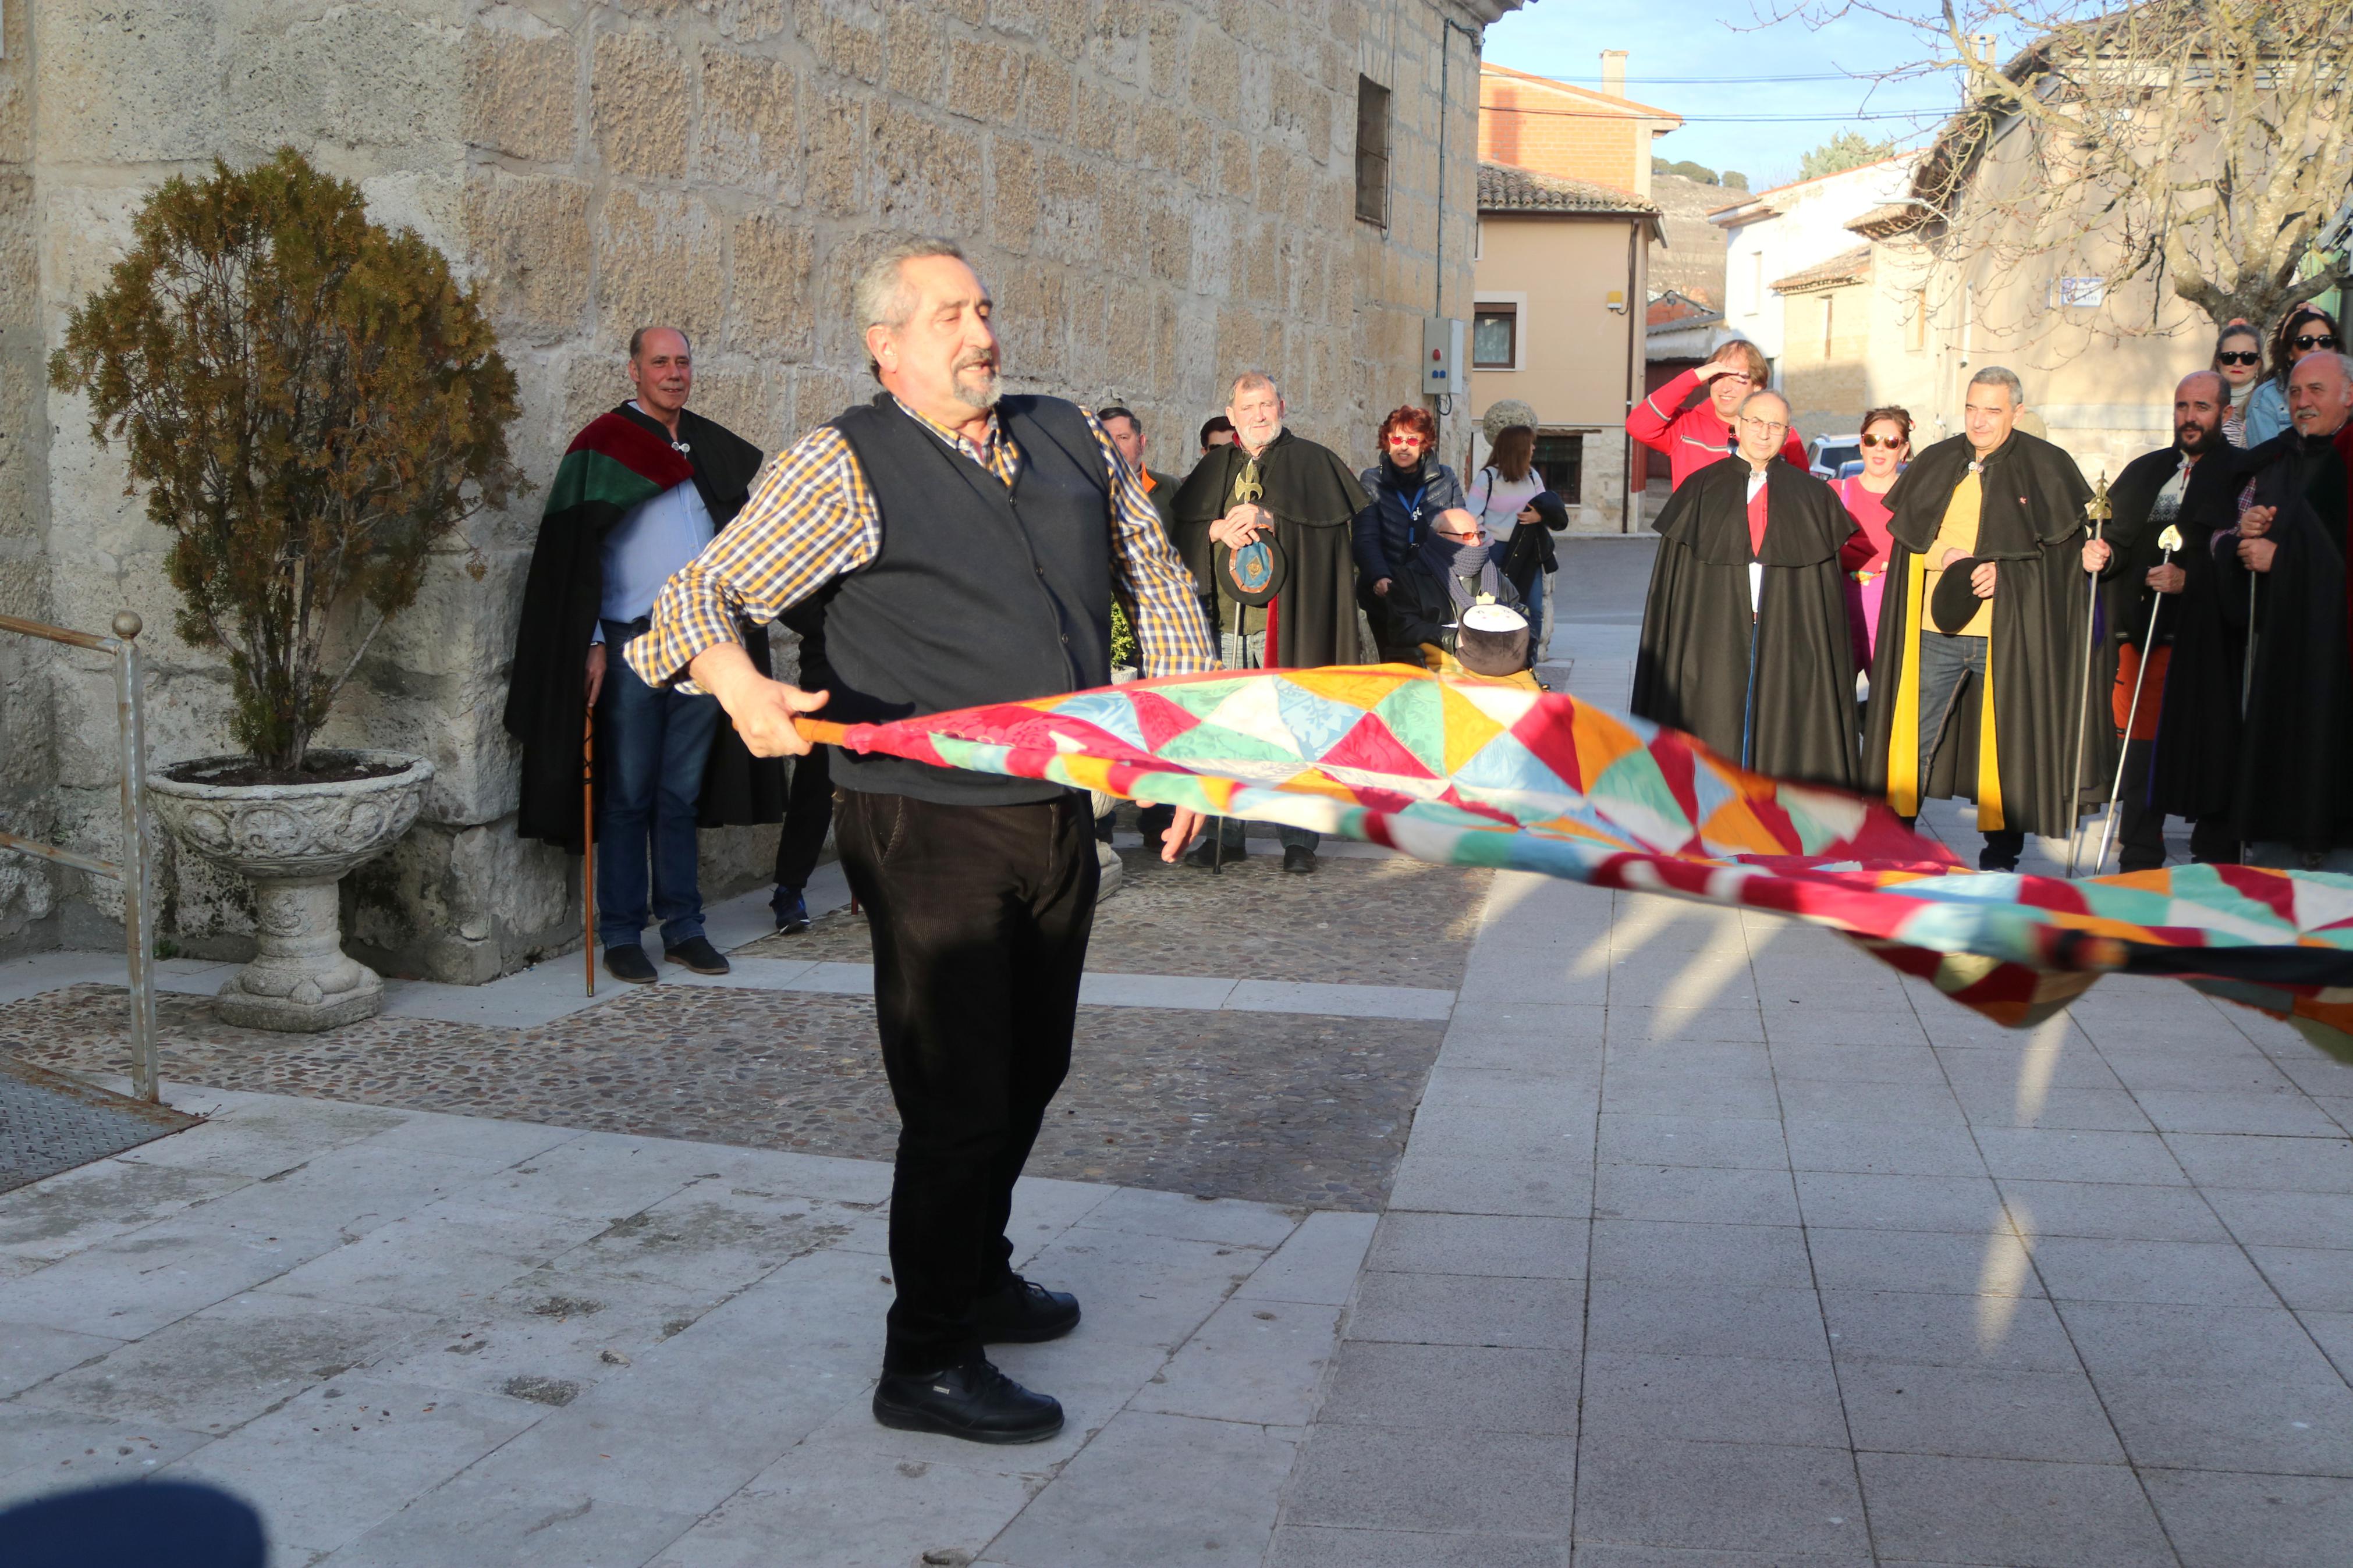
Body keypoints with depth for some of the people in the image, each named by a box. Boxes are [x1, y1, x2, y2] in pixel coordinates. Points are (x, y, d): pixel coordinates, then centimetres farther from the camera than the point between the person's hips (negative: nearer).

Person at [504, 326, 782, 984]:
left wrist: (735, 628, 16)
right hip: (633, 644, -4)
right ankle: (620, 936, 6)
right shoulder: (604, 446, -2)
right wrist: (591, 644, -12)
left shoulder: (712, 449, 14)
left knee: (682, 794, 9)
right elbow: (576, 552, -6)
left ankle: (683, 928, 15)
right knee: (628, 796, -1)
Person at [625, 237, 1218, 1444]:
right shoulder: (843, 470, -8)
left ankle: (976, 1277, 42)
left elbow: (1156, 579, 22)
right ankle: (925, 1364, 13)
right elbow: (700, 596, -10)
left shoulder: (1072, 443, 10)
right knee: (959, 1100, -3)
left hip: (1058, 819, 7)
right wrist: (739, 683, -33)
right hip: (932, 834, -6)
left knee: (1030, 1073, 20)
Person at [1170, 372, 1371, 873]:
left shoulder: (1313, 462, 6)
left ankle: (1298, 837, 4)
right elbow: (1182, 529, 8)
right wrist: (1218, 529, -12)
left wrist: (1269, 518, -17)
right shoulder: (1213, 469, 16)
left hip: (1287, 620, -3)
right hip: (1223, 620, 3)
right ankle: (1225, 833, 13)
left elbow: (1333, 521, -8)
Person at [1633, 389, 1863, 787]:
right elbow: (1673, 579, 5)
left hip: (1787, 642, 1)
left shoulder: (1811, 496, 9)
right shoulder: (1701, 490, 7)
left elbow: (1827, 581, 5)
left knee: (1780, 739, -2)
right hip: (1715, 639, 0)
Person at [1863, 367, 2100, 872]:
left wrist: (2004, 572, -15)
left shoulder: (2046, 466, -1)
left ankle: (2001, 850, 13)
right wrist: (1946, 556, -7)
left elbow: (2067, 545, -2)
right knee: (1915, 733, 4)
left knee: (2006, 742, 2)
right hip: (1936, 627, 3)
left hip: (2007, 633, -3)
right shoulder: (1936, 464, 9)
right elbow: (1906, 533, 13)